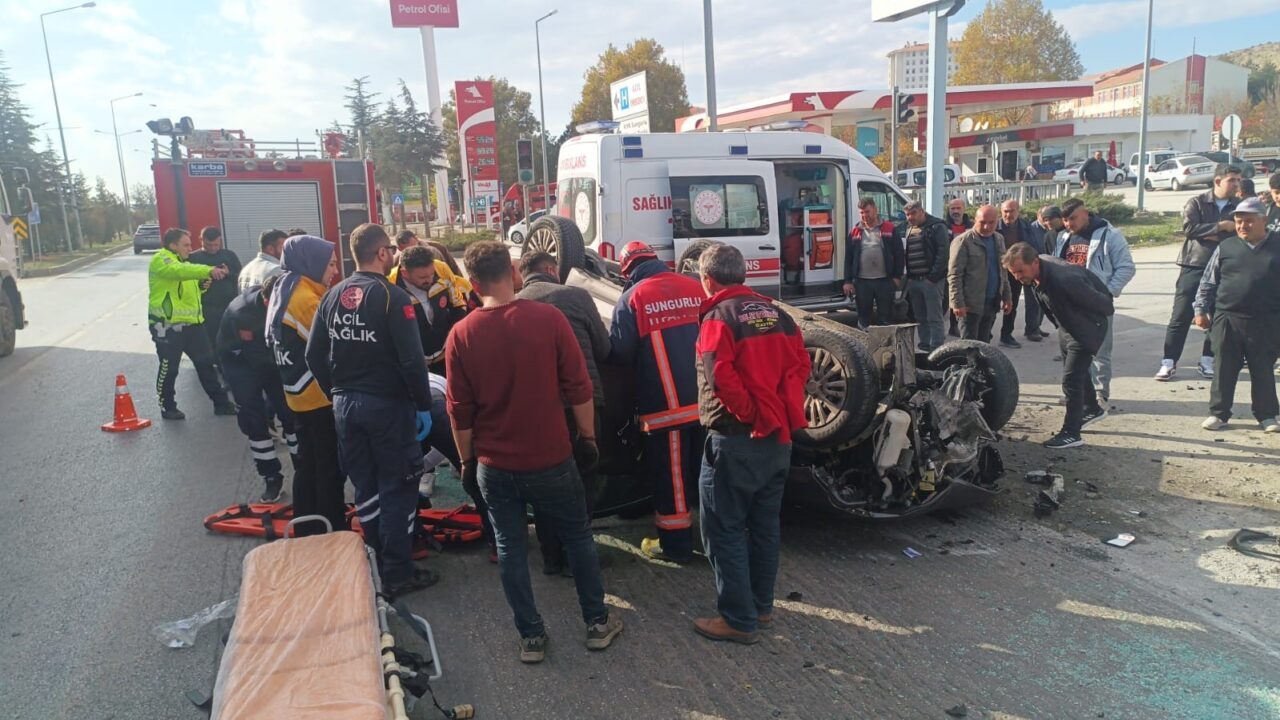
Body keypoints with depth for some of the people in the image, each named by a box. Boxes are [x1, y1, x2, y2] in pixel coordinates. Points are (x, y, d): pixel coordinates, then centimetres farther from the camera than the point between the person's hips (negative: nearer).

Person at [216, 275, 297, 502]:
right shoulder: (241, 313, -37)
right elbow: (257, 356, -32)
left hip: (272, 355, 3)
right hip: (240, 360, -3)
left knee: (290, 409, 0)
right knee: (254, 418, -2)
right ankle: (271, 477, 10)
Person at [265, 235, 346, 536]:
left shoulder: (284, 292, 10)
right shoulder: (306, 299, -19)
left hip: (300, 395, 10)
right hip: (320, 397, -10)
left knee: (307, 465, 18)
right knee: (330, 469, 0)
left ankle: (308, 531, 28)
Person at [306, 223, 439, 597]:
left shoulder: (332, 296, 4)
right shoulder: (392, 296, -14)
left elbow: (314, 355, 6)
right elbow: (411, 359, -20)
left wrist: (337, 394, 14)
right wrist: (424, 405, -11)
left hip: (345, 404, 6)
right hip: (388, 403, -6)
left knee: (365, 487, 16)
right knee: (397, 488, 5)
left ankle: (377, 564, 29)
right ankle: (398, 574, 11)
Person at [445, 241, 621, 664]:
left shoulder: (461, 335, -7)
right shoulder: (548, 318, -12)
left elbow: (460, 411, -2)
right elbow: (579, 387, -9)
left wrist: (468, 459, 10)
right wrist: (588, 437, 3)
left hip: (495, 465, 1)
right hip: (551, 458, -1)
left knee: (511, 549, 13)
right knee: (578, 537, 16)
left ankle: (531, 636, 21)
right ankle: (597, 622, 26)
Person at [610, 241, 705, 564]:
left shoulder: (632, 298, -6)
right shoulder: (696, 288, 5)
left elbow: (619, 353, -9)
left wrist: (643, 354, 14)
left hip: (665, 404, -4)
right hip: (706, 399, 5)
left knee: (669, 474, 8)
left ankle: (675, 543, 17)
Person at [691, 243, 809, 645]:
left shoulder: (719, 316, -13)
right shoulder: (775, 313, 8)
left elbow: (721, 376, -25)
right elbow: (800, 364, 7)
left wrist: (749, 413, -15)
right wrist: (781, 408, 10)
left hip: (737, 440, -8)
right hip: (779, 438, 8)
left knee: (725, 528, 4)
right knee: (765, 522, 18)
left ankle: (738, 620, 10)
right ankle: (762, 606, 31)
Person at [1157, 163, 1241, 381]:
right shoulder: (1197, 203, 1)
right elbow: (1189, 228, -15)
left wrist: (1212, 236, -14)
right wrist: (1220, 226, -14)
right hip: (1194, 267, -3)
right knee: (1181, 316, -3)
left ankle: (1207, 361, 19)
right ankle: (1169, 363, 1)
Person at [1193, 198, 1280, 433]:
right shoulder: (1226, 247, 5)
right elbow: (1208, 282, 9)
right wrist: (1201, 310, 5)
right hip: (1227, 320, 1)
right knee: (1224, 369, 6)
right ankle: (1219, 413, 16)